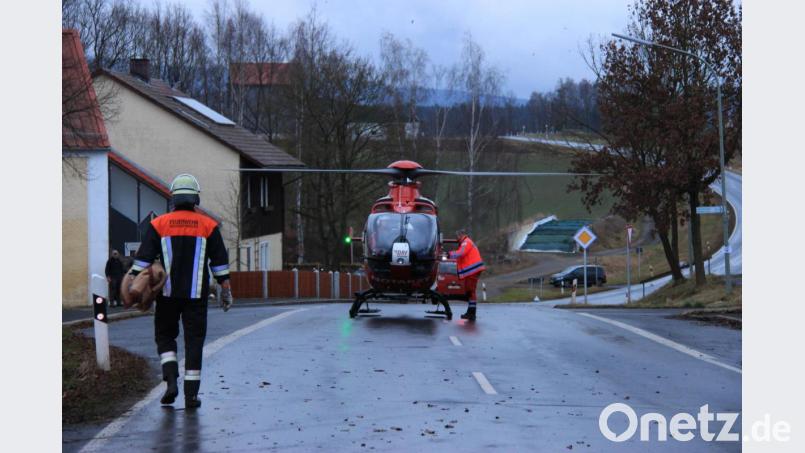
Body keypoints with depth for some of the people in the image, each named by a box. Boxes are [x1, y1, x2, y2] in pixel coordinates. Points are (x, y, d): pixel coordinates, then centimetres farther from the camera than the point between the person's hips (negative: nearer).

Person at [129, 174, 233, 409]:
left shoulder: (159, 224, 1)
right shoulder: (208, 226, 2)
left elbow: (143, 259, -2)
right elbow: (220, 263, 3)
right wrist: (226, 291, 9)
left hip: (168, 293, 0)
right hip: (197, 295, 0)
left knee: (165, 336, 16)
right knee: (194, 341, 4)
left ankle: (171, 380, -4)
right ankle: (191, 394, 2)